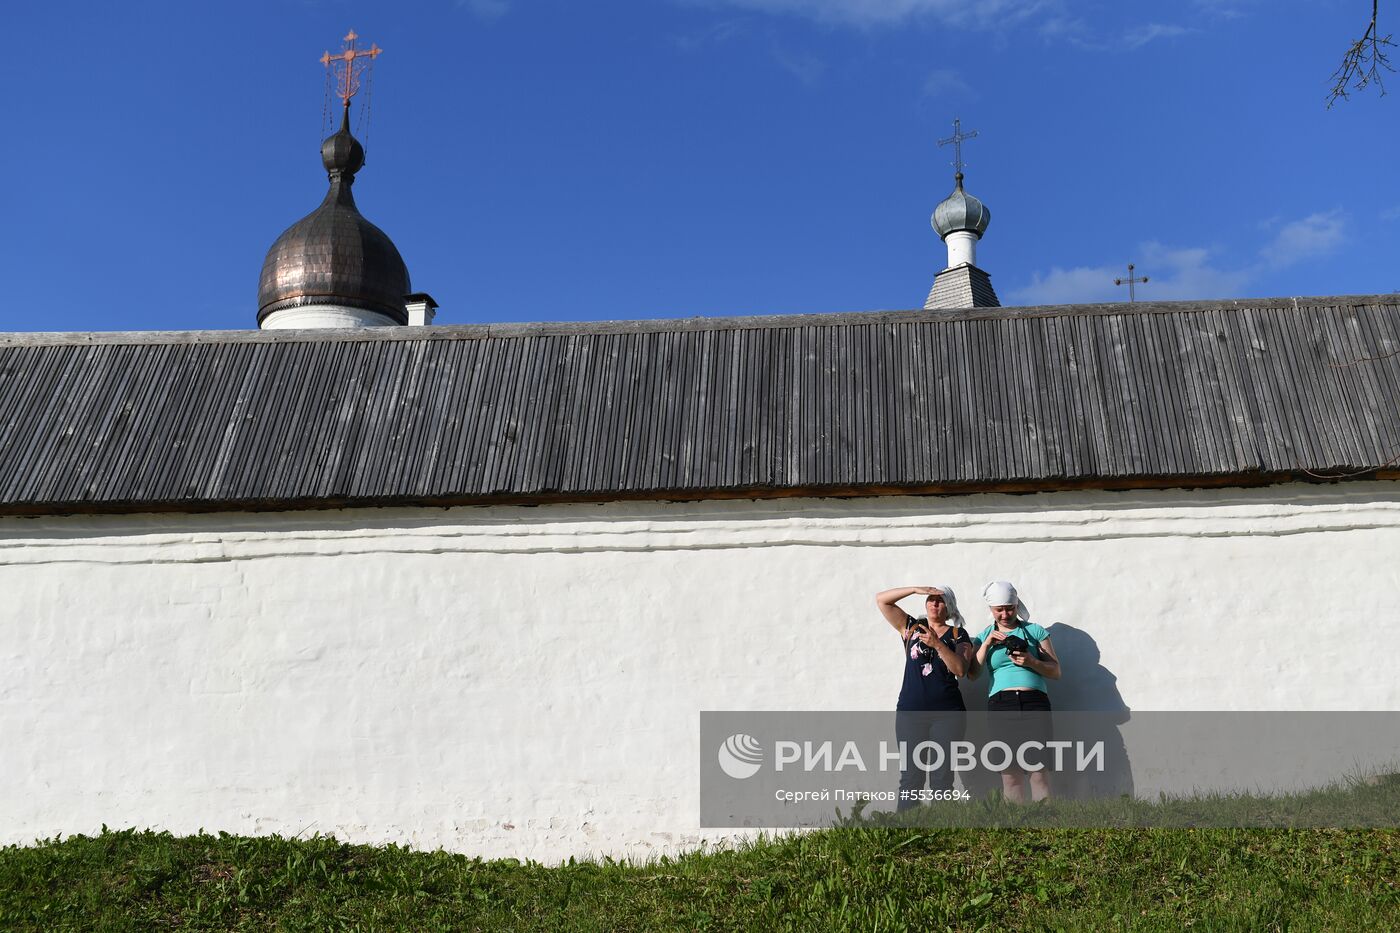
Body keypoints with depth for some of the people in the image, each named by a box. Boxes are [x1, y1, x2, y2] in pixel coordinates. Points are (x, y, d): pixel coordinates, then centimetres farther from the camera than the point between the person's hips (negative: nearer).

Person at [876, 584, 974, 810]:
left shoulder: (958, 635, 8)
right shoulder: (911, 627, 12)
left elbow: (961, 669, -7)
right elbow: (881, 600, 6)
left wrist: (937, 643, -18)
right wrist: (917, 589, -3)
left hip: (947, 714, -1)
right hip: (910, 712, 1)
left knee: (942, 778, -3)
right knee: (910, 777, -3)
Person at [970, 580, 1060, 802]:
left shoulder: (1035, 631, 13)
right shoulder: (984, 637, 18)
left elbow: (1055, 671, 12)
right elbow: (973, 674, 8)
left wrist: (1032, 662, -6)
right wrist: (986, 644, -1)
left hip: (1035, 701, -1)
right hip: (1001, 704, 1)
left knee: (1039, 769, -10)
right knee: (1009, 772, -5)